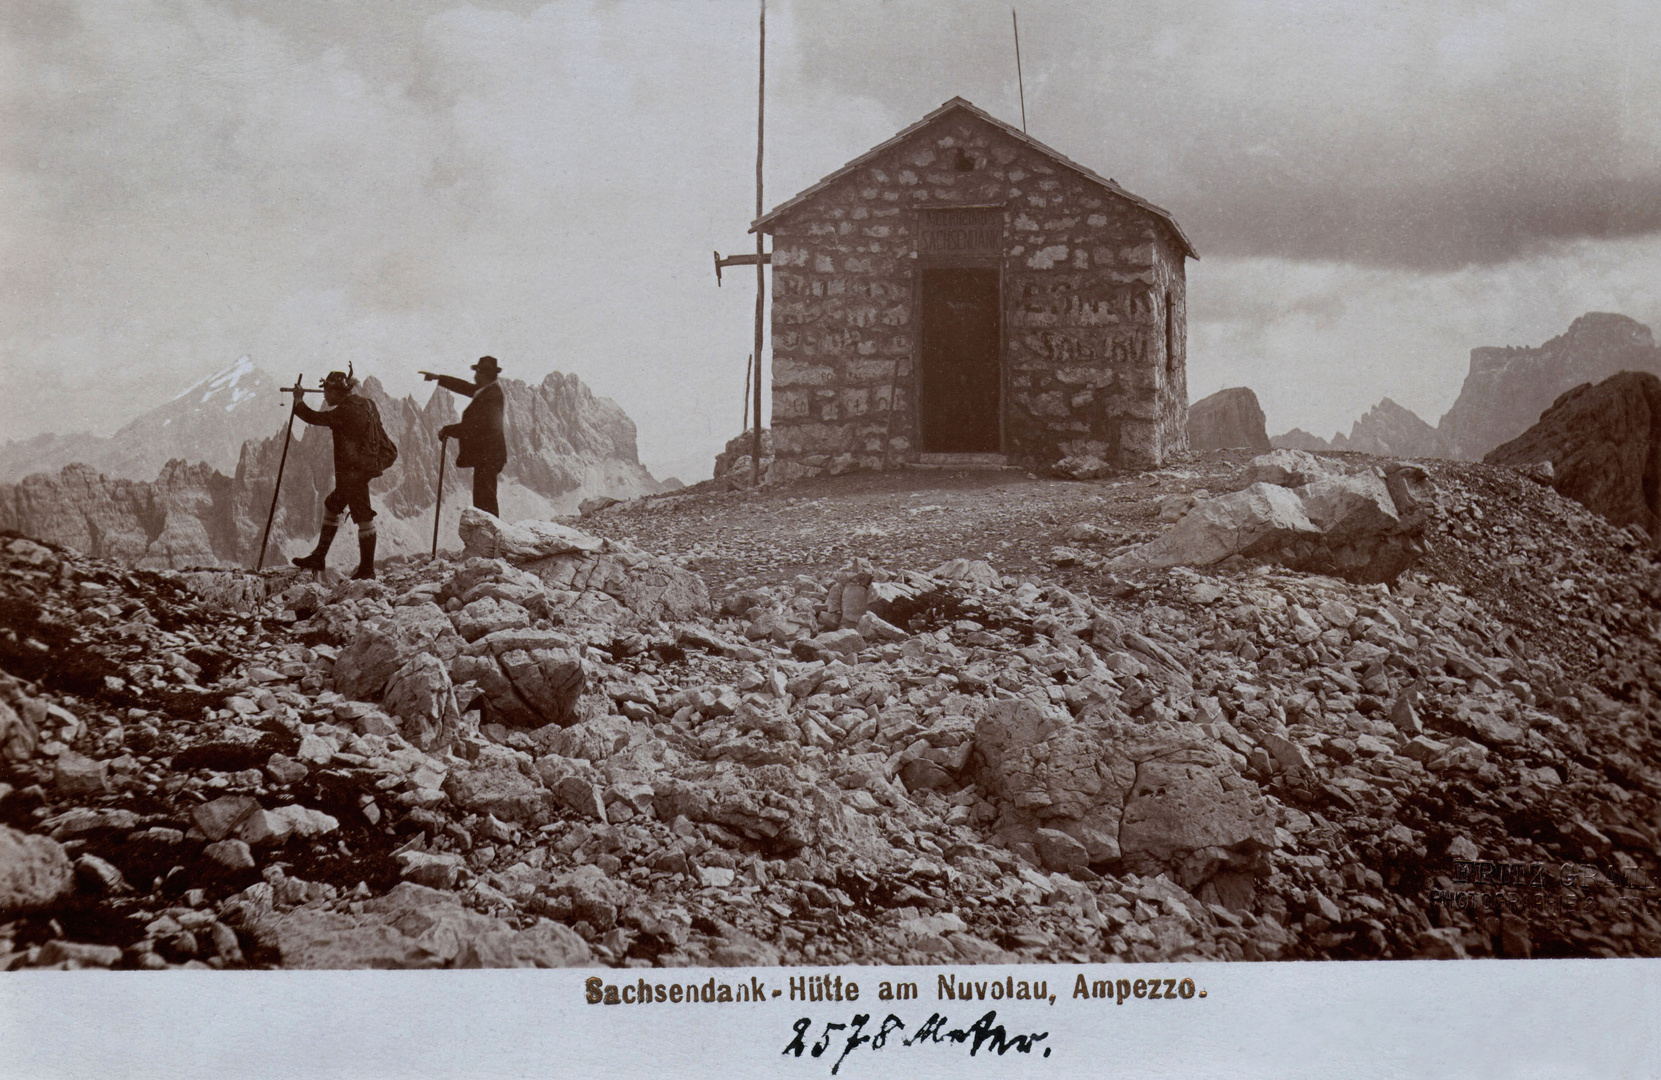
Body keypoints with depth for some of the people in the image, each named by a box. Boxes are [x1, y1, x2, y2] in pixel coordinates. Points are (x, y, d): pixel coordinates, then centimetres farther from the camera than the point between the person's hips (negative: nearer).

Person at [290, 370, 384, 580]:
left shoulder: (346, 411, -18)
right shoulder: (362, 405, 10)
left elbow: (315, 418, -14)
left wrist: (298, 402, 3)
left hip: (353, 470, -10)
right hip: (364, 467, 10)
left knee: (363, 517, -5)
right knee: (331, 506, 20)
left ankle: (367, 570, -1)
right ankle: (318, 557, 29)